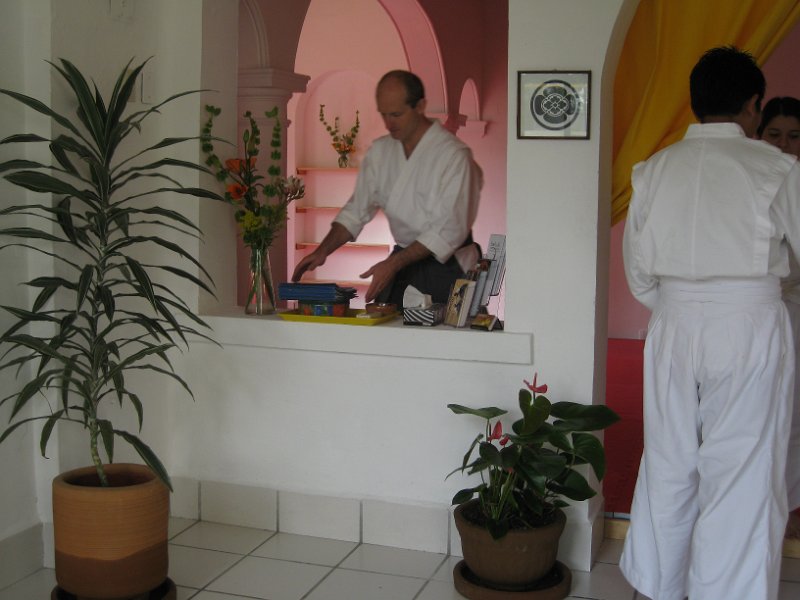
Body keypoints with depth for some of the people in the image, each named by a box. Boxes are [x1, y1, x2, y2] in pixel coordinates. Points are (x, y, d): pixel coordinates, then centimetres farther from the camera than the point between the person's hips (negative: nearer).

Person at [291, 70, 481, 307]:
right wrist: (322, 251, -4)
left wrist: (394, 263, -23)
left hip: (445, 264, -5)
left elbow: (449, 230, -18)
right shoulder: (380, 151, 7)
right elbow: (357, 209, 11)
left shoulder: (454, 154, -14)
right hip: (405, 259, 5)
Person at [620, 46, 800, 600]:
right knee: (742, 476, 4)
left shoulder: (653, 171, 4)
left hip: (673, 326, 4)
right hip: (751, 327, -4)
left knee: (669, 464, 16)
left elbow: (639, 273, 7)